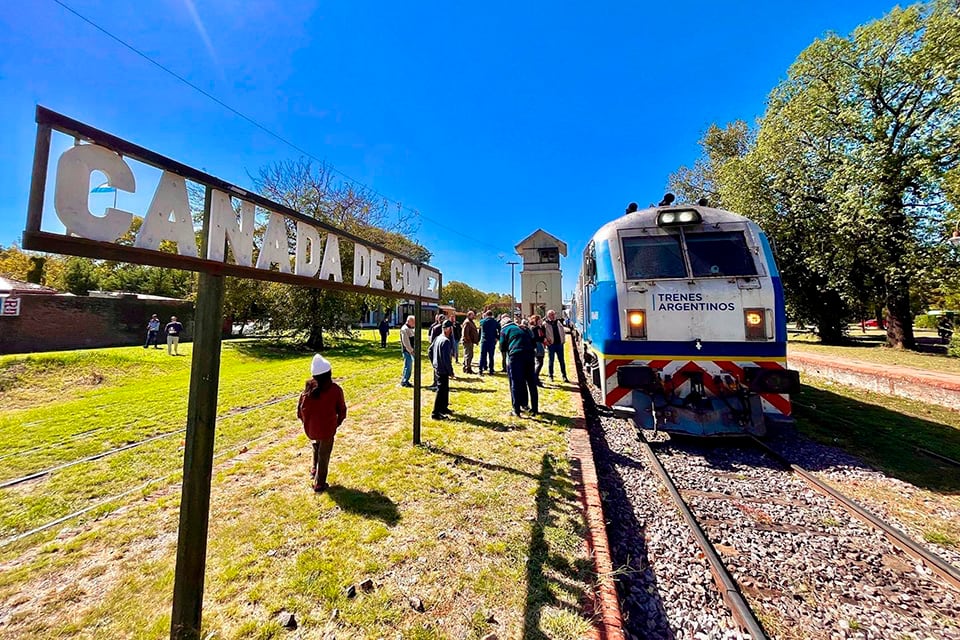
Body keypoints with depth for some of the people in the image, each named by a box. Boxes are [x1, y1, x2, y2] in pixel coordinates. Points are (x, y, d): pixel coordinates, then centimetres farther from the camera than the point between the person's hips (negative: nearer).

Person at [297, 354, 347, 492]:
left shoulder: (308, 388, -9)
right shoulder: (335, 389, -16)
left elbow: (300, 409, -1)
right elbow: (341, 410, -7)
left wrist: (307, 422, 16)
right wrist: (337, 423, 11)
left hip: (310, 428, 3)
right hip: (327, 429, -3)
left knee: (316, 448, 34)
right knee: (324, 455, 14)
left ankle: (314, 470, 41)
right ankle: (319, 484, 23)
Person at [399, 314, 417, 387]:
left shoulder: (410, 328, 14)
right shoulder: (404, 329, -16)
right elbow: (406, 342, -20)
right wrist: (411, 351, -20)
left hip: (411, 350, 10)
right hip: (407, 351, -10)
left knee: (409, 366, 15)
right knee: (408, 366, -5)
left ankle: (405, 380, 25)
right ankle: (404, 382, 5)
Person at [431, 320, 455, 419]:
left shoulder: (438, 338, 8)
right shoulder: (446, 341, -21)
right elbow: (446, 358, -22)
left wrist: (434, 364, 22)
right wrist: (451, 371, -14)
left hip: (437, 368, 9)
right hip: (443, 370, -9)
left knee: (445, 389, 21)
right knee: (441, 391, -1)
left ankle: (444, 407, 34)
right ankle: (435, 413, 6)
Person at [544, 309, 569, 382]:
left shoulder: (558, 322, 11)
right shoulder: (545, 324, -4)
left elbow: (562, 332, 17)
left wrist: (563, 340, 8)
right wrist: (545, 340, -15)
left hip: (559, 343, 4)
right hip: (551, 344, -4)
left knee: (562, 361, 7)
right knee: (551, 361, 6)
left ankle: (564, 376, 14)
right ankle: (551, 376, 18)